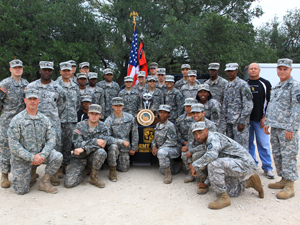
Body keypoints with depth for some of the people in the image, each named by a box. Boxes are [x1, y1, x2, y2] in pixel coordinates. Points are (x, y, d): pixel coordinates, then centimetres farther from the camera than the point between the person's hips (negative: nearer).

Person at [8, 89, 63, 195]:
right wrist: (32, 157, -21)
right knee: (21, 190, -2)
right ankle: (31, 174, 30)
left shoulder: (44, 119, 1)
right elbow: (13, 145, -14)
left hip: (40, 154, 2)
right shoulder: (17, 120, -9)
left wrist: (42, 155, -21)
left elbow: (52, 139, -4)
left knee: (58, 157, -26)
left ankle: (44, 182, -4)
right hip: (21, 159, -2)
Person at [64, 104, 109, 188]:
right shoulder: (80, 126, -5)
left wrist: (84, 148, -28)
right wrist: (95, 141, -25)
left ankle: (93, 177, -12)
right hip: (79, 157, -1)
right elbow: (77, 144, -16)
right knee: (69, 183, -18)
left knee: (101, 152, -35)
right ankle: (82, 173, 16)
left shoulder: (103, 127, -4)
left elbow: (101, 145, -17)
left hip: (93, 155, 1)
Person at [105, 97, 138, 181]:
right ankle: (112, 169, -17)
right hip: (114, 144, -3)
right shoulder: (108, 121, -13)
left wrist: (133, 148, 6)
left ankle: (120, 159, 34)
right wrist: (122, 141, -23)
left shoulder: (130, 118, -3)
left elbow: (135, 134, 5)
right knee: (113, 147, -38)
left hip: (125, 148, 3)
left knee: (124, 169, 1)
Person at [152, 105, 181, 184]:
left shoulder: (170, 126, -16)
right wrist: (154, 146, -4)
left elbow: (171, 142, -21)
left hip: (173, 148, -7)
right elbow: (155, 139, 16)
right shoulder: (157, 125, 7)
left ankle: (168, 174, -23)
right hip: (162, 149, 7)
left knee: (162, 152, -38)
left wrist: (158, 149, -21)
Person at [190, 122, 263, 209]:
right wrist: (205, 182, 21)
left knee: (214, 164, -31)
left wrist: (195, 166, -26)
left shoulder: (213, 137, -17)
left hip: (244, 163, -11)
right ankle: (250, 182, 25)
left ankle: (223, 198, -17)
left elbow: (212, 155, -37)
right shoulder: (207, 144, 14)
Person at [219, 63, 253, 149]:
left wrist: (242, 121, -16)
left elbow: (248, 105, -12)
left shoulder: (242, 85, -8)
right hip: (229, 122, 8)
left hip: (239, 123, -7)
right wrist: (223, 122, 16)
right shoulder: (227, 86, 16)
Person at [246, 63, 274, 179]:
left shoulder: (265, 84, 3)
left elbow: (270, 101, 1)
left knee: (263, 144, -1)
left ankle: (267, 167, 9)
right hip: (246, 119, 3)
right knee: (248, 143, 8)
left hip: (260, 119, -3)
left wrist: (265, 117, -8)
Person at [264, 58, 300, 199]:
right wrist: (267, 123, 17)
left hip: (286, 129, -8)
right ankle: (283, 180, 26)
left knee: (288, 156, -5)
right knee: (277, 155, 13)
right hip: (274, 128, 8)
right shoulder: (276, 87, 17)